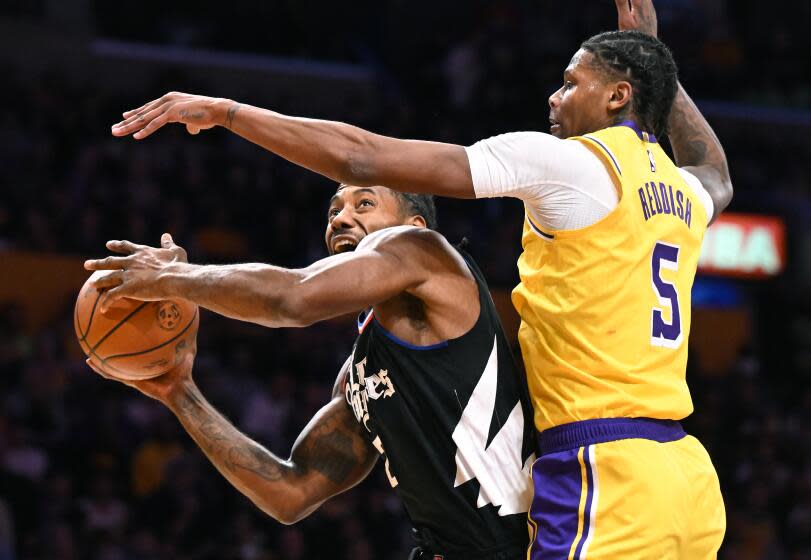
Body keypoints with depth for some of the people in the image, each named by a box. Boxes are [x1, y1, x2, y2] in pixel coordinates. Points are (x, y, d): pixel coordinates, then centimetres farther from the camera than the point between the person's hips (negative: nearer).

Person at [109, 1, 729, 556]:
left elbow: (363, 159, -6)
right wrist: (653, 52, 52)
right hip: (688, 477, 9)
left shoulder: (571, 161, -4)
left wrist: (225, 111, 1)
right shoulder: (684, 194, 19)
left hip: (603, 475, -9)